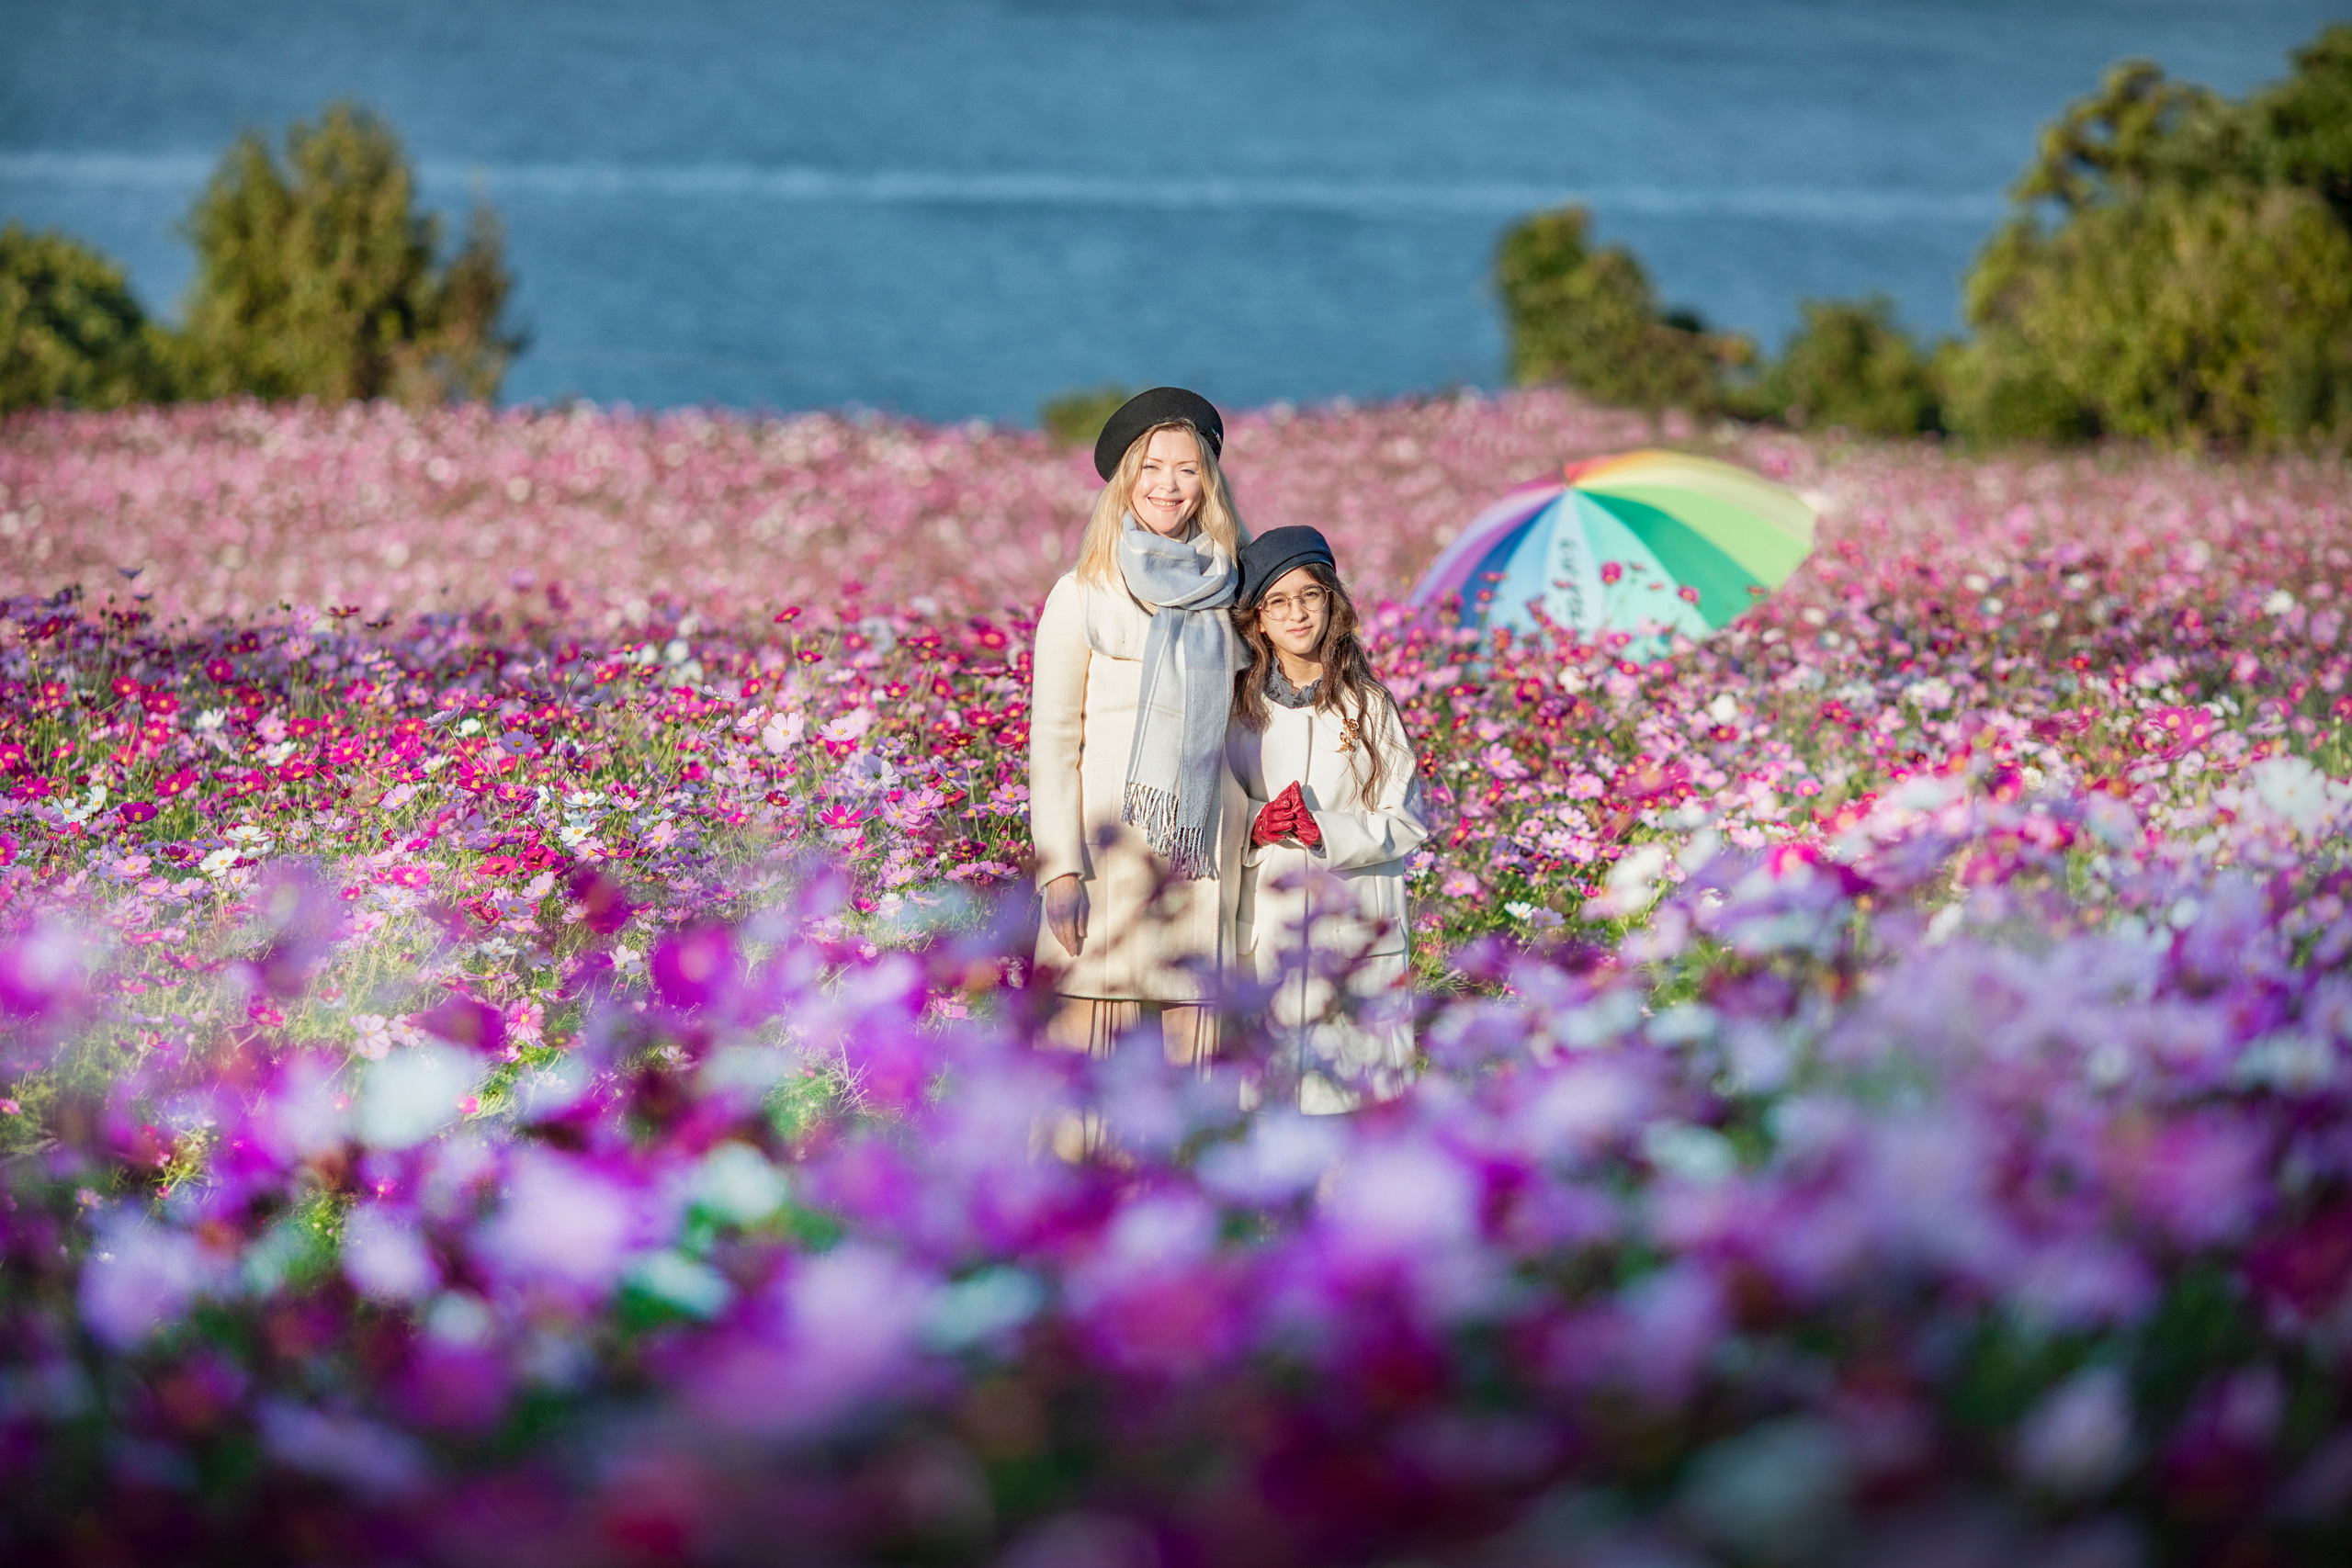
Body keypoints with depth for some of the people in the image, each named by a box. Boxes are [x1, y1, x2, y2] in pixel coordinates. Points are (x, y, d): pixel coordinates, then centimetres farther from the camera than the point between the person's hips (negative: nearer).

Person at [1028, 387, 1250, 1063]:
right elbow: (1052, 738, -1)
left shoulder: (1223, 595, 13)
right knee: (1088, 1033, -9)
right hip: (1111, 848, -4)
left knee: (1193, 1044, 0)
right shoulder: (1084, 595, 2)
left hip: (1201, 851, 4)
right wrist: (1060, 866, -11)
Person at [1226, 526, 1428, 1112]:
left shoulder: (1368, 704, 3)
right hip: (1262, 926, 1)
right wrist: (1255, 826, -12)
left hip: (1354, 926, -1)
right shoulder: (1237, 706, 6)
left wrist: (1326, 831, -16)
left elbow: (1406, 821, 0)